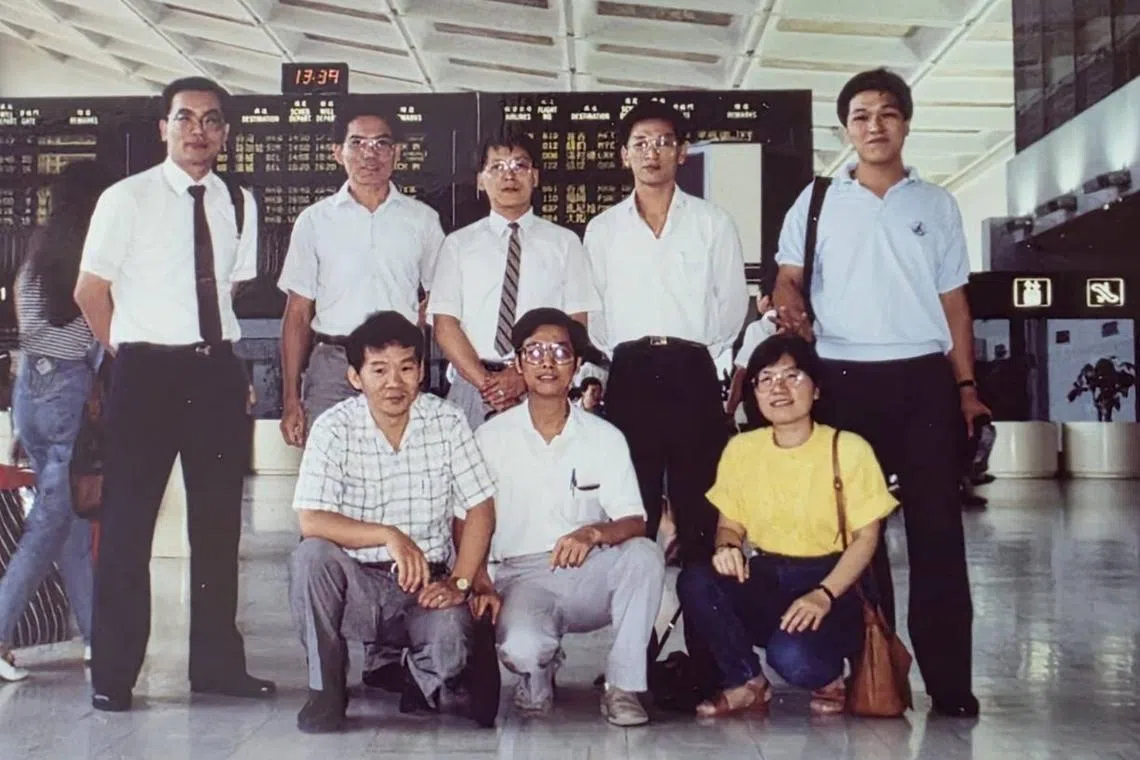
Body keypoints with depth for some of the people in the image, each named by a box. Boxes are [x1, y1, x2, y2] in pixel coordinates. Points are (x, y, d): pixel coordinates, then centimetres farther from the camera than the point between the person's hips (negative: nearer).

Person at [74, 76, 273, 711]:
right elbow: (90, 292, 1)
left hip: (218, 373, 4)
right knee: (128, 522, 0)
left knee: (219, 522, 9)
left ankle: (218, 663, 21)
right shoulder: (127, 200, -3)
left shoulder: (239, 204, 8)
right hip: (147, 373, -4)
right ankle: (114, 674, 12)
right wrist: (131, 355, 3)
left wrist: (220, 352, 7)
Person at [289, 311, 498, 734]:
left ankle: (418, 679, 11)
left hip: (427, 582, 0)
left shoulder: (447, 422, -3)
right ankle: (326, 688, -9)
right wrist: (389, 535, -30)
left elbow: (480, 510, -1)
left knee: (450, 643, -29)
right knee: (311, 556, -31)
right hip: (357, 583, 0)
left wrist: (459, 583, -13)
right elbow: (311, 521, -18)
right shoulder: (334, 429, -9)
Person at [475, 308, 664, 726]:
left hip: (592, 575, 2)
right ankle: (540, 670, 6)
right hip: (523, 576, -1)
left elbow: (635, 523, -5)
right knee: (520, 648, -34)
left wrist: (593, 533, -27)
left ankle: (624, 686, -15)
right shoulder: (491, 437, 0)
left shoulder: (606, 437, 2)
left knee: (645, 554, -30)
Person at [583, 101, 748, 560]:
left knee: (699, 498, 2)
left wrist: (704, 355, 4)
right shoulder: (602, 229, 10)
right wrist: (617, 356, 4)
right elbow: (592, 309, 10)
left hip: (693, 372, -1)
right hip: (629, 375, 1)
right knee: (631, 502, 4)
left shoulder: (712, 222, 7)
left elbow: (732, 301, 7)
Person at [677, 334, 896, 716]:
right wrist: (727, 547, -15)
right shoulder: (741, 449, 5)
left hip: (832, 582, -4)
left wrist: (824, 594, -21)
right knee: (695, 581, -27)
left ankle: (828, 677, 6)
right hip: (765, 580, 4)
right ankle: (748, 683, -3)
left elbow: (866, 536, -6)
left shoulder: (849, 448, -6)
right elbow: (730, 524, 11)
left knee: (791, 654, -34)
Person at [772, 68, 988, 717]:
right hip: (846, 379, 0)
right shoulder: (817, 201, 8)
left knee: (937, 526, -1)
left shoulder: (937, 205, 10)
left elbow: (954, 301, 11)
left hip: (925, 377, 0)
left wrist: (966, 387, 4)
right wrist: (790, 308, -17)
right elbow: (788, 278, 7)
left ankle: (949, 677, 5)